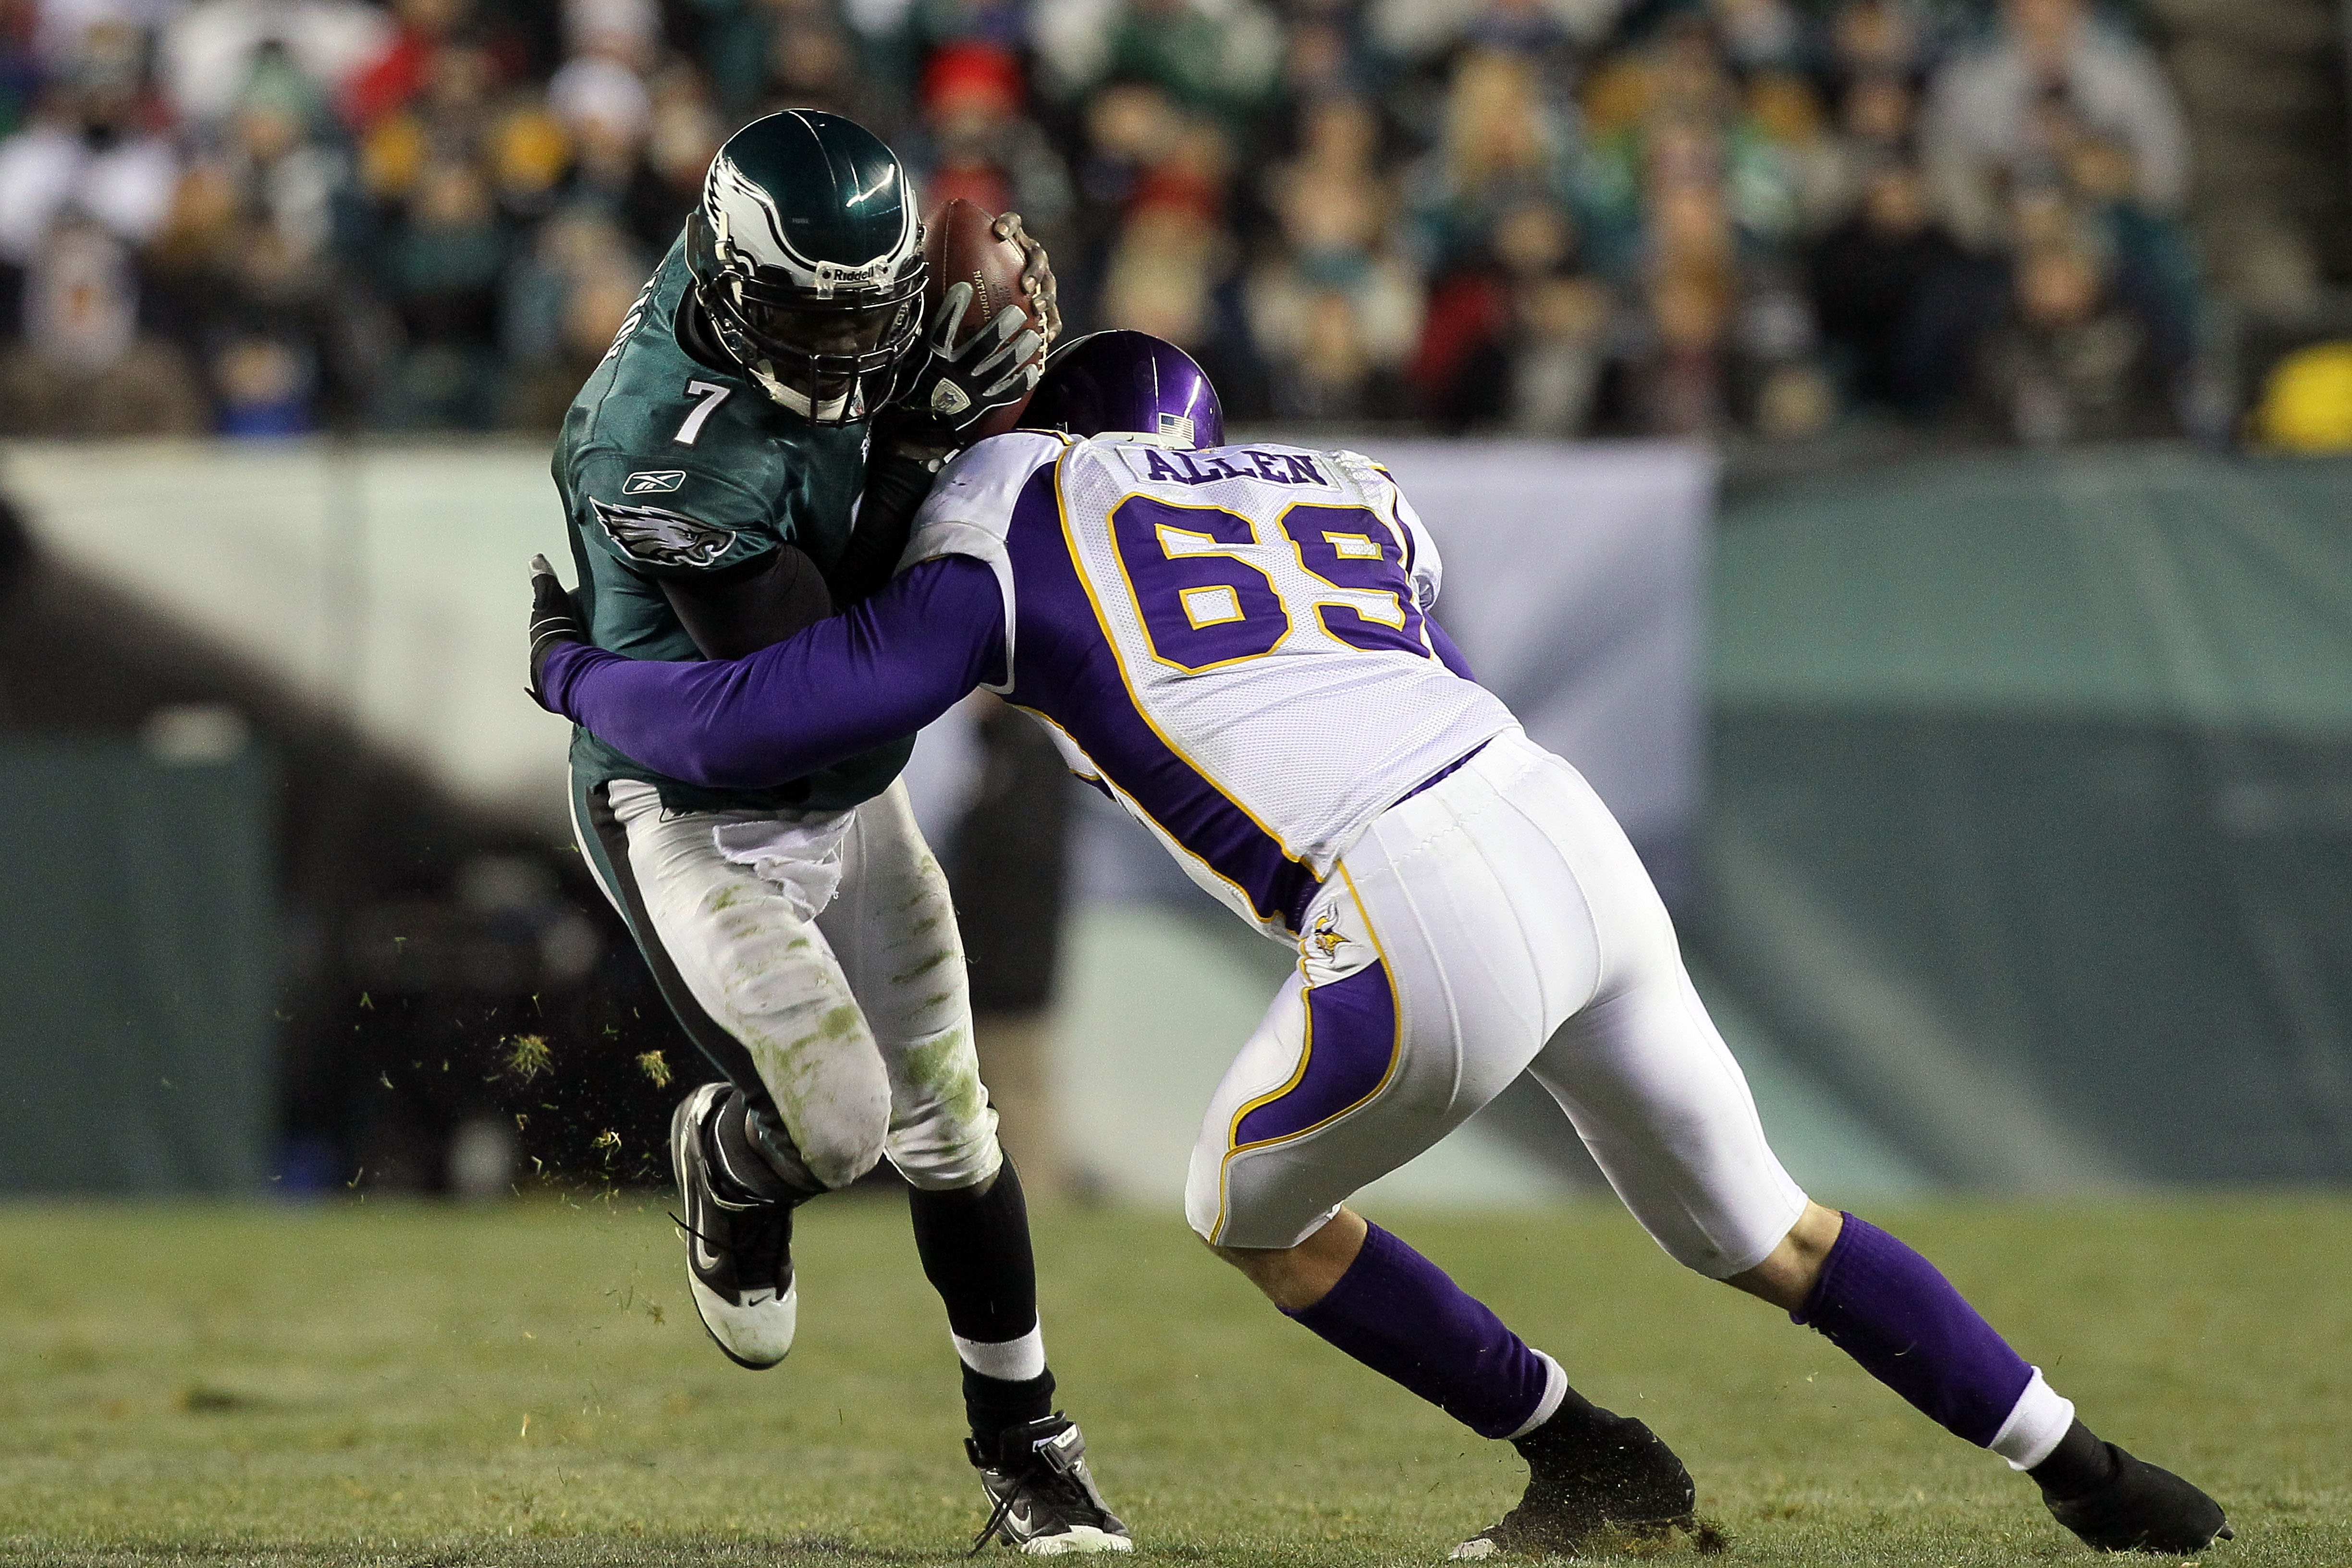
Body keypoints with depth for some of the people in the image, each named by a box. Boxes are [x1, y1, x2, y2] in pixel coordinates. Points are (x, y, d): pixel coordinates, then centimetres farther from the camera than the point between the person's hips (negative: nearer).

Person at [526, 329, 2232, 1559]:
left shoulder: (1016, 542, 12)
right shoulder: (1357, 502, 28)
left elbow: (744, 727, 10)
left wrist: (578, 669, 29)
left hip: (1437, 945, -6)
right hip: (1578, 835, 6)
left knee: (1253, 1210, 23)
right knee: (1757, 1225, 25)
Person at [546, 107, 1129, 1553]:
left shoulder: (810, 287, -11)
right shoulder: (665, 448, -33)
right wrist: (914, 448, -32)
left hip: (847, 796, 7)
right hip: (693, 820, -7)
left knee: (947, 1125, 7)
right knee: (835, 1127, -15)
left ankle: (1026, 1451, 19)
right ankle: (729, 1168, 24)